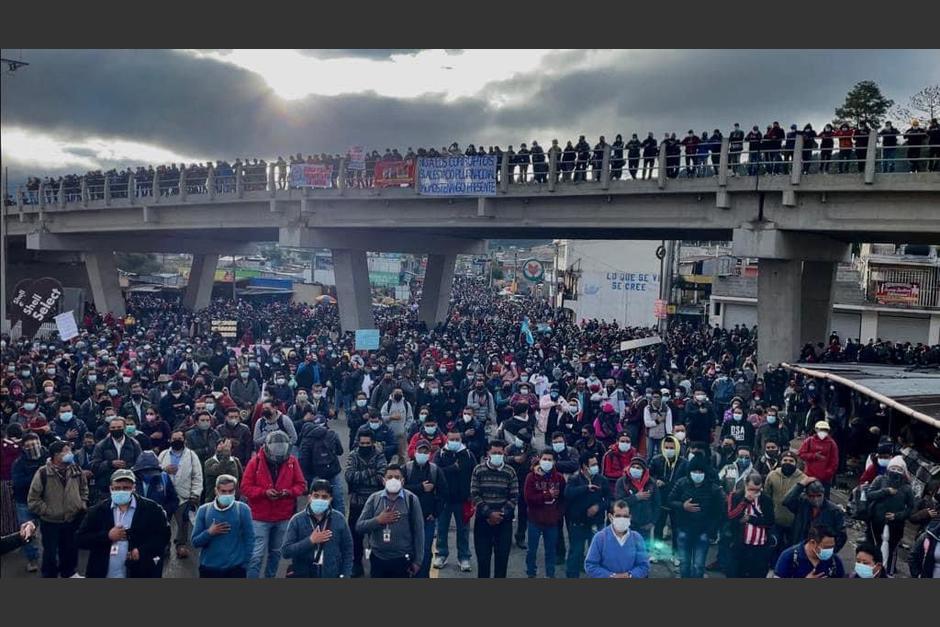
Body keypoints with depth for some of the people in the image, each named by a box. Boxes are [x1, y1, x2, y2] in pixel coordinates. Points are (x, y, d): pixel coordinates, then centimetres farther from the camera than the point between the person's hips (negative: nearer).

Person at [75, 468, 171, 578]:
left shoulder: (151, 509, -3)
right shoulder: (98, 511, 3)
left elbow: (163, 536, -2)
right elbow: (80, 539, 0)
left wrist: (143, 551, -17)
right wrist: (107, 536, -14)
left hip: (139, 575, -2)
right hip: (103, 575, 2)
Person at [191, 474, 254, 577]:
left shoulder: (243, 509, -7)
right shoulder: (203, 510, -2)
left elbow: (249, 539, -3)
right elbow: (195, 542, 0)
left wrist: (244, 564, -4)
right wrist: (209, 533, -17)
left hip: (235, 569, -2)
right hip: (209, 568, 2)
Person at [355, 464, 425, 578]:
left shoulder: (411, 499, -5)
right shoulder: (374, 498, 0)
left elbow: (418, 531, -3)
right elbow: (359, 526, -1)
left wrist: (418, 560, -4)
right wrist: (378, 520, -18)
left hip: (402, 560, -2)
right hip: (378, 559, 2)